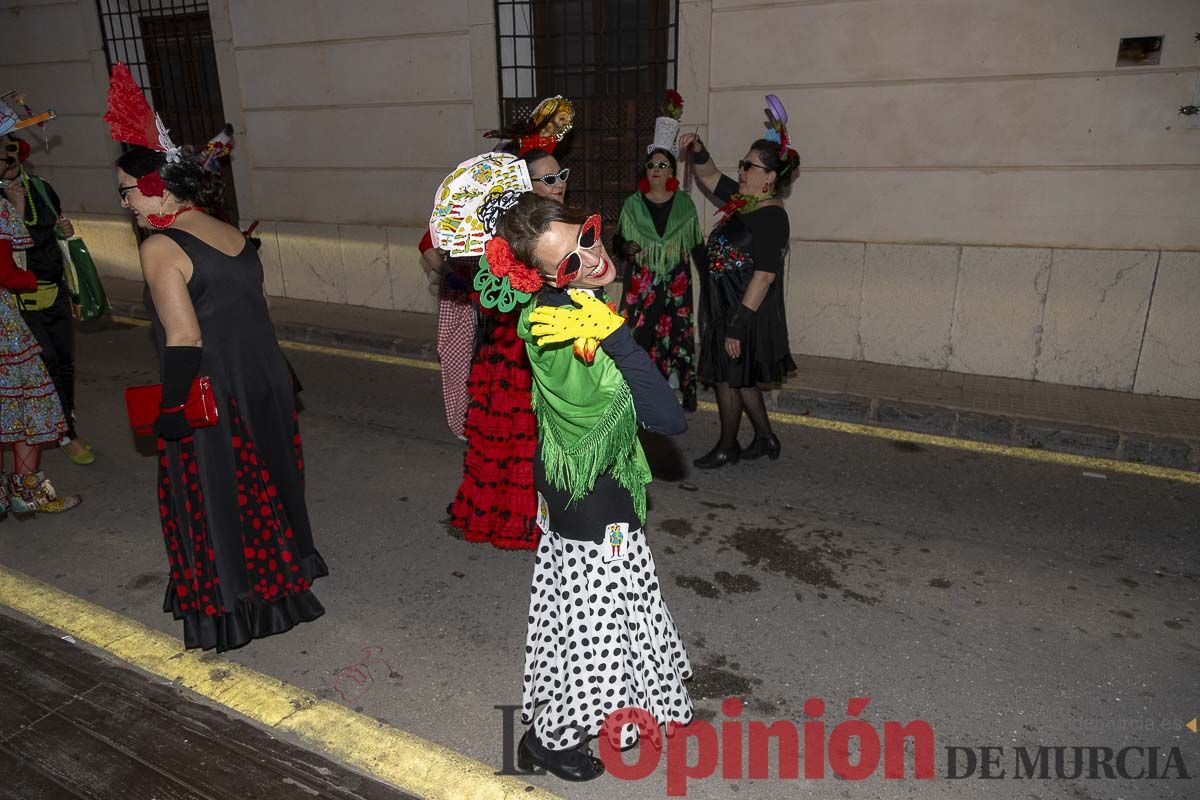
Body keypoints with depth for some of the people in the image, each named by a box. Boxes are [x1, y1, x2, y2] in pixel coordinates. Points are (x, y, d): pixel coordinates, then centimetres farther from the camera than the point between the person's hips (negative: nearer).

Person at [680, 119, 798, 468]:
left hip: (747, 312, -9)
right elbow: (710, 177, 23)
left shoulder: (771, 216, -19)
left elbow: (764, 276, -25)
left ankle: (727, 447, 24)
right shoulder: (742, 200, 8)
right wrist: (698, 151, 2)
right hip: (725, 308, 9)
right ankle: (766, 439, 33)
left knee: (728, 378, 5)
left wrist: (738, 325, -26)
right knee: (740, 378, 18)